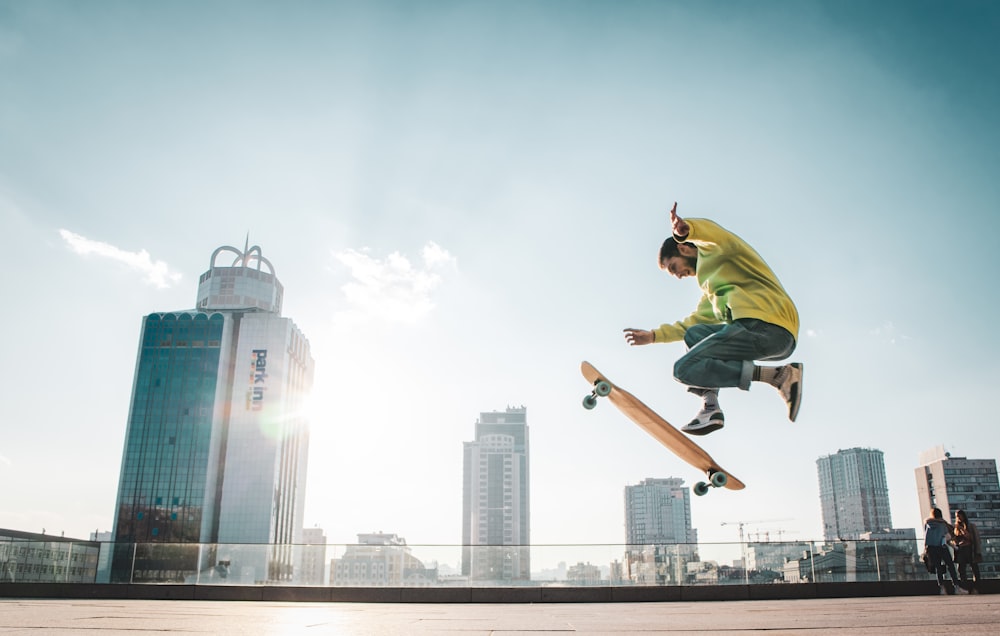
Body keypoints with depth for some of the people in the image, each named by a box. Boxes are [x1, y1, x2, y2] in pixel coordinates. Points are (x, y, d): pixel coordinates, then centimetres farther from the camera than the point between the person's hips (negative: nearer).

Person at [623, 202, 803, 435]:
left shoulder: (711, 250, 8)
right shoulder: (711, 286, 35)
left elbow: (722, 239, -17)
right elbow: (696, 320, 42)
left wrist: (686, 229, -39)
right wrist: (654, 335, 40)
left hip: (765, 326, -10)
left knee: (684, 370, -11)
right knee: (694, 333, 24)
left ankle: (780, 376, -16)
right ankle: (711, 406, 4)